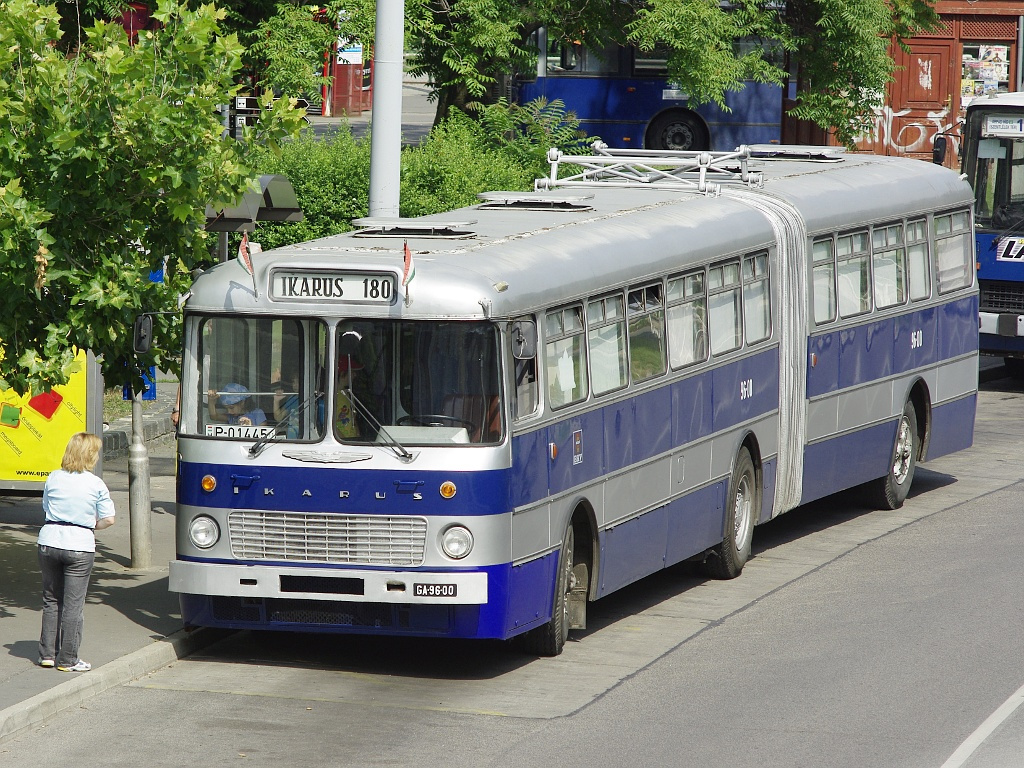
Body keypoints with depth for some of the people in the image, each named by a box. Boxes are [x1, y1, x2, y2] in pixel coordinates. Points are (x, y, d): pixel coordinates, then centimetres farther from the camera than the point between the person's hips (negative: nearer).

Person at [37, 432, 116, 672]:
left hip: (49, 542, 3)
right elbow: (108, 520, -4)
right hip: (79, 546, -3)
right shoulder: (96, 484, -7)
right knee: (73, 605, 3)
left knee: (51, 600, 16)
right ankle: (67, 660, 5)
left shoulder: (54, 478, 3)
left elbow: (46, 508, 11)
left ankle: (47, 654, 19)